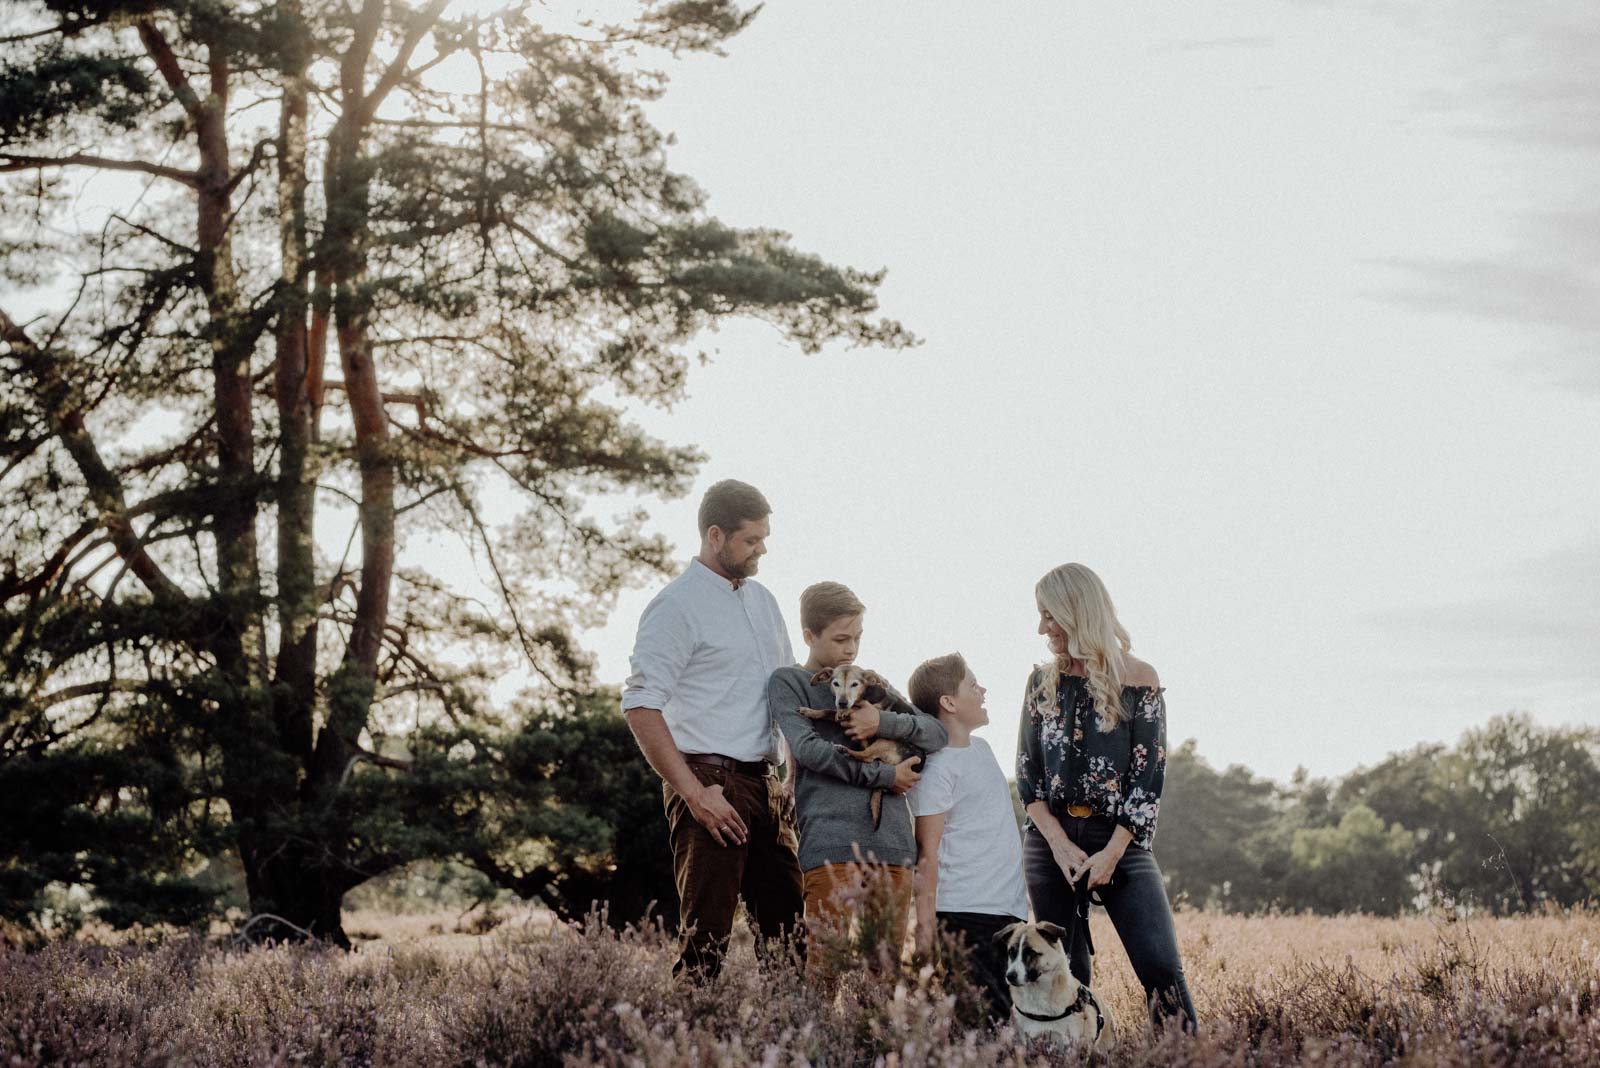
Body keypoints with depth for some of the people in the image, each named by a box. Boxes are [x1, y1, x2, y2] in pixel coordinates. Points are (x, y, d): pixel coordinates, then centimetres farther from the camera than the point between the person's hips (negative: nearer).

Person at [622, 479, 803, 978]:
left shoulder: (762, 600, 17)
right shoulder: (677, 606, -8)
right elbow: (641, 708, -14)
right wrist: (694, 793, -19)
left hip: (765, 785, 8)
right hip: (711, 784, -8)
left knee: (789, 929, 5)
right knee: (708, 937, -9)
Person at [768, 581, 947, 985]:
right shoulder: (788, 682, 8)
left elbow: (937, 733, 14)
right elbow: (807, 748, -7)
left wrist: (883, 721, -5)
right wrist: (885, 775, -6)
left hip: (892, 843, 5)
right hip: (832, 841, -5)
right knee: (825, 967, -13)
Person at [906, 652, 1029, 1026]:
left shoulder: (981, 748, 15)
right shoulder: (937, 767, -11)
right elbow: (928, 853, -12)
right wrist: (926, 924, -15)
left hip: (1009, 910, 9)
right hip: (964, 913, -9)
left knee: (1004, 1015, 7)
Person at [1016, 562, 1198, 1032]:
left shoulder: (1138, 679, -2)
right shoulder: (1043, 681, 8)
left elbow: (1150, 774, -5)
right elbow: (1027, 772, 6)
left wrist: (1112, 853, -12)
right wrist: (1060, 845, -7)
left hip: (1120, 839, -3)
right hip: (1052, 840, 3)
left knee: (1161, 966, -13)